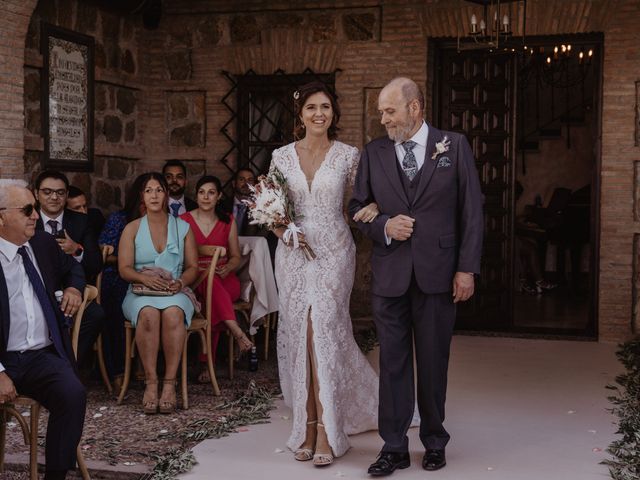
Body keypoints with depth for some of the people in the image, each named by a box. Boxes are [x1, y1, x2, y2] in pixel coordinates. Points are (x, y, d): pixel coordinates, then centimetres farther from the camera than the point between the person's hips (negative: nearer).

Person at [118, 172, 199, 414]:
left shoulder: (183, 228, 15)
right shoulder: (132, 229, 13)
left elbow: (193, 267, 11)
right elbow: (124, 268, 4)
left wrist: (180, 282, -11)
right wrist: (144, 278, -17)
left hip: (175, 292, 0)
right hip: (141, 293, 0)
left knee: (173, 313, -37)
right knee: (149, 313, -37)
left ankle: (170, 383, -34)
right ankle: (151, 382, -32)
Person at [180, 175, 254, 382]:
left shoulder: (228, 222, 12)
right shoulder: (184, 221, 6)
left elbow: (236, 256, 15)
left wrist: (227, 268, -7)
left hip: (224, 279, 1)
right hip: (195, 281, -1)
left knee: (212, 301, -35)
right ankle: (236, 331, -49)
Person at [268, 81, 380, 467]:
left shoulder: (348, 155, 0)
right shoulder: (282, 156, 5)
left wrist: (370, 209, -13)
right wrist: (279, 229, -7)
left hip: (333, 253, -2)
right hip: (293, 254, 2)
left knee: (323, 333, -8)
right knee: (298, 337, 3)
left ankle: (326, 431, -1)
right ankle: (307, 426, 13)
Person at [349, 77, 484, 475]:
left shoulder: (455, 146, 0)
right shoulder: (374, 152, 6)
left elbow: (472, 209, -1)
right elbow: (358, 206, 12)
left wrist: (467, 269, -6)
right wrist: (384, 226, -9)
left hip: (438, 274, -1)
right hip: (389, 275, 2)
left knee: (434, 363, 9)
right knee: (393, 363, 6)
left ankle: (434, 442, 25)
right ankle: (394, 448, 15)